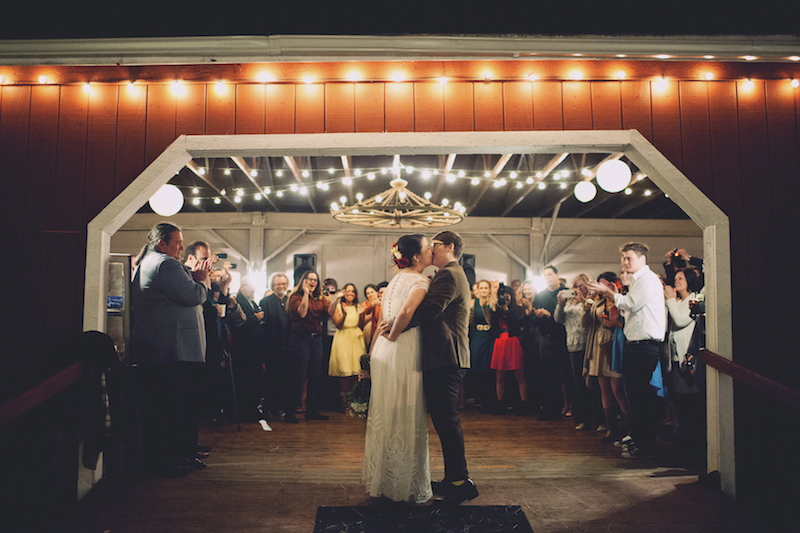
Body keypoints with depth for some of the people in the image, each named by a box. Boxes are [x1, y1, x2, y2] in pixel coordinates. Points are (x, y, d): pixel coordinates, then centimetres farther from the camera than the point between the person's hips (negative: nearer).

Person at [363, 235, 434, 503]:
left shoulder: (397, 278, 15)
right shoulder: (420, 280, -12)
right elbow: (406, 312, -30)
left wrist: (373, 354, 20)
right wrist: (393, 336, -12)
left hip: (384, 352, 8)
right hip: (404, 352, -8)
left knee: (386, 417, 15)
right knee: (406, 419, 1)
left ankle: (381, 480, 27)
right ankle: (406, 485, 11)